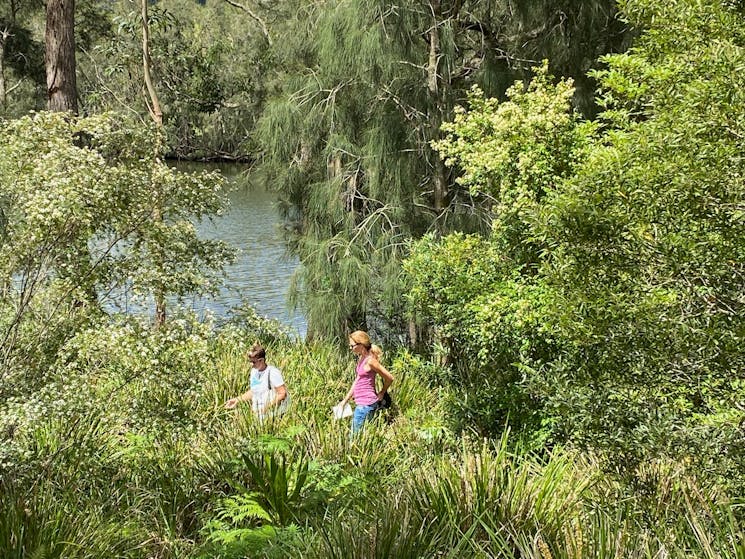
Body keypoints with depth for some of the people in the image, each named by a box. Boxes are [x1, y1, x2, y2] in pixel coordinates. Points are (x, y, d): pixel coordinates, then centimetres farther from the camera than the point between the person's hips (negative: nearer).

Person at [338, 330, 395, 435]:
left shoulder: (370, 361, -17)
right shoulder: (361, 359, 10)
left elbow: (389, 378, -13)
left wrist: (381, 394, 4)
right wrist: (345, 400, 21)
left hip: (366, 404, -9)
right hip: (360, 403, 9)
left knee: (357, 435, -7)